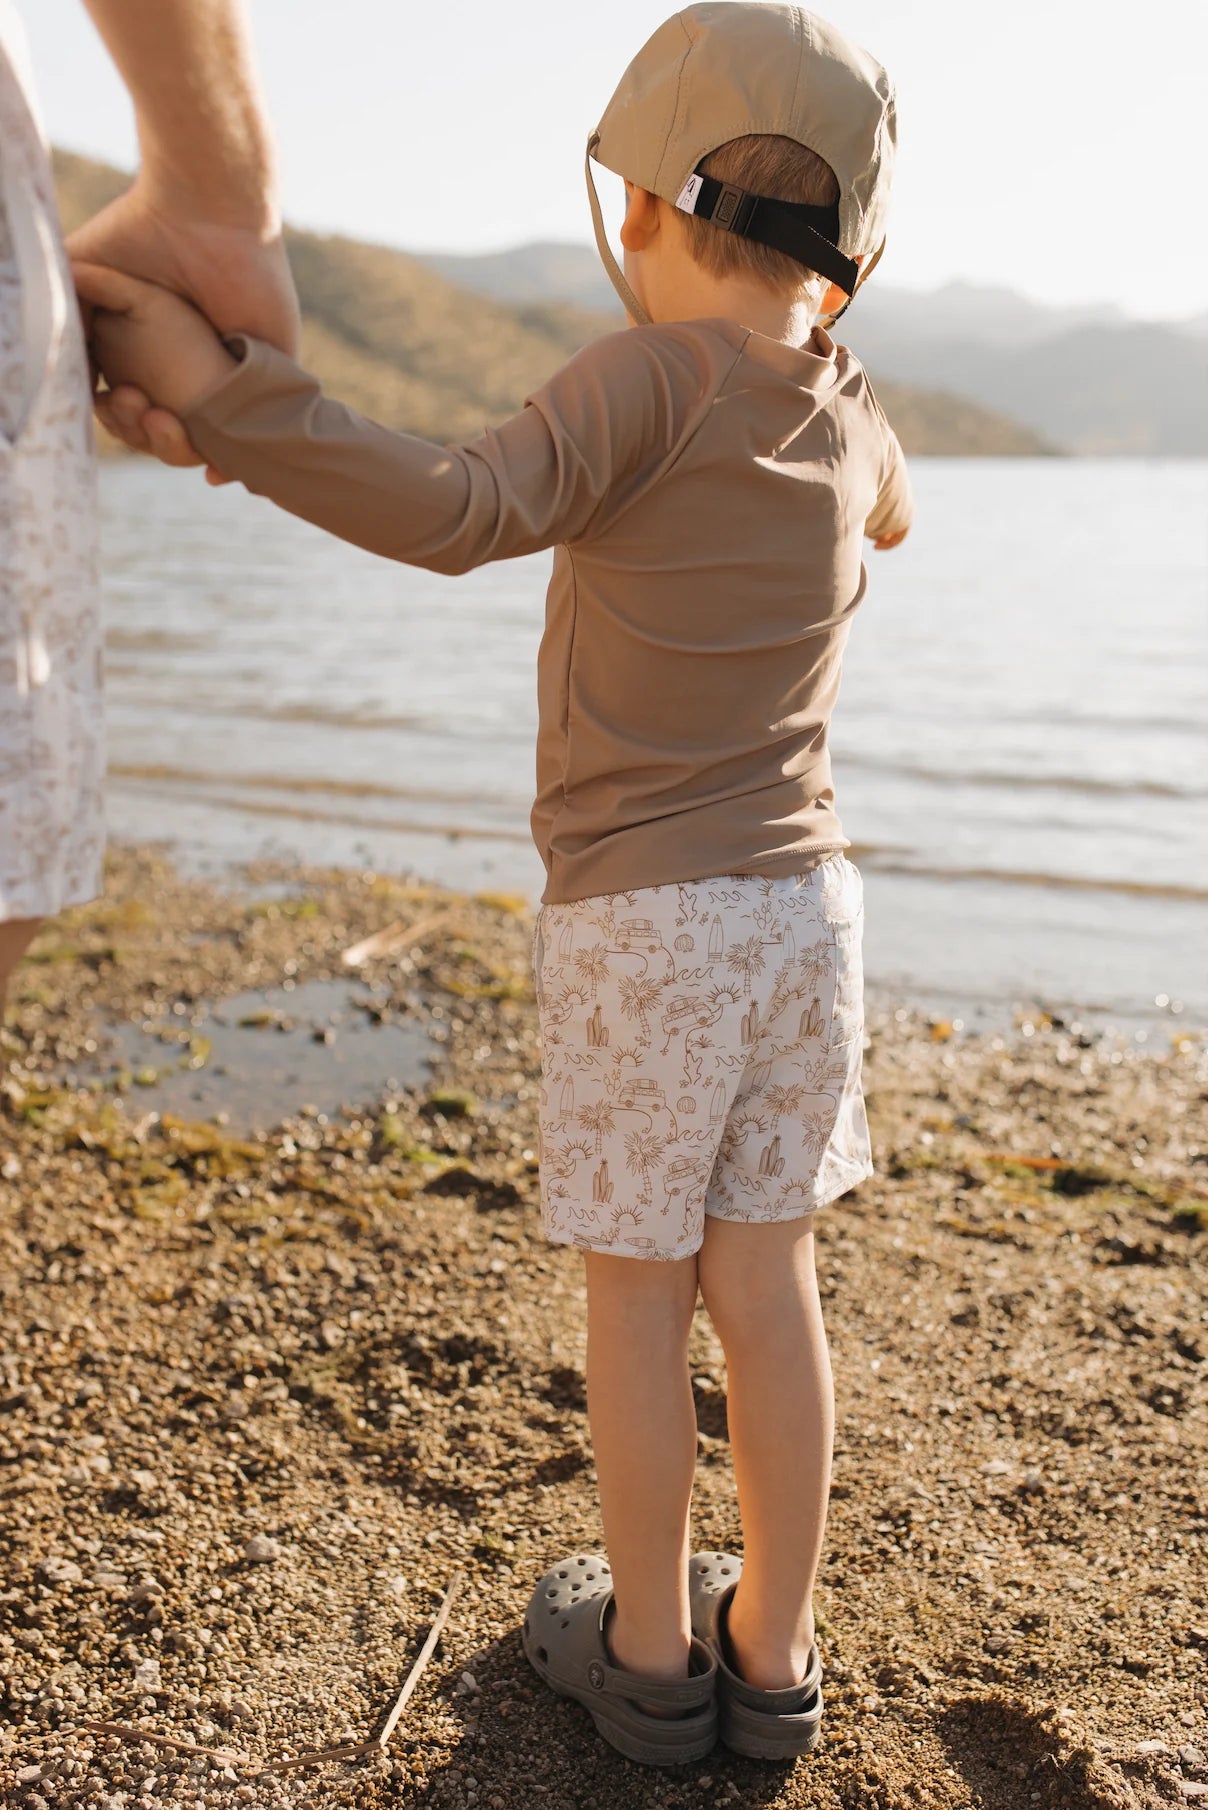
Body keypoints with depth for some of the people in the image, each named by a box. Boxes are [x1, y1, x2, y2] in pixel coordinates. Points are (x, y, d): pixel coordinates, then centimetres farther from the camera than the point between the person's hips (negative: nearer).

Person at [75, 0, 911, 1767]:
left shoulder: (654, 378, -13)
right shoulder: (848, 422, 6)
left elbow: (457, 512, -30)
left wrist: (221, 391, -26)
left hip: (637, 924, -5)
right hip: (806, 907, 5)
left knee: (635, 1295, 9)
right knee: (767, 1284, 12)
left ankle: (650, 1650, 26)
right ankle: (772, 1656, 25)